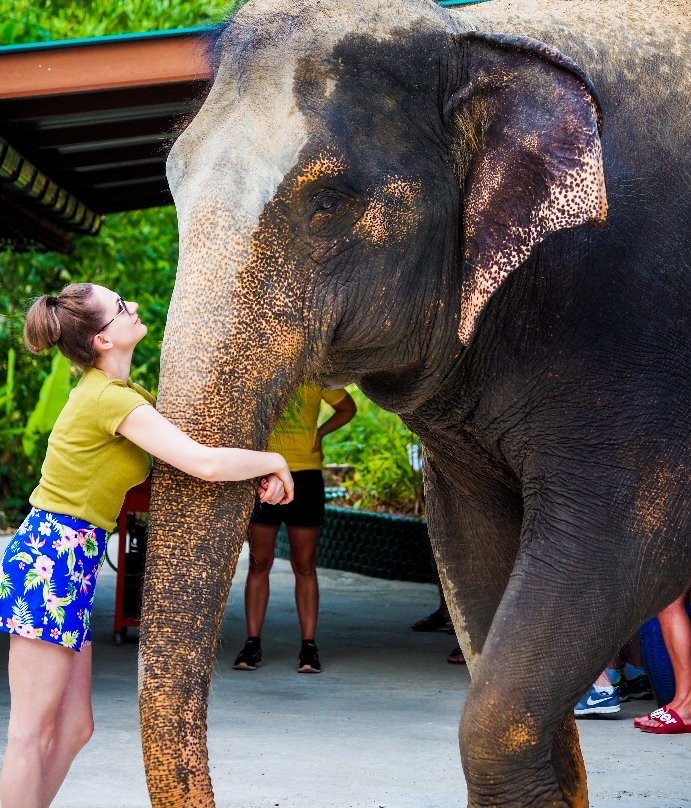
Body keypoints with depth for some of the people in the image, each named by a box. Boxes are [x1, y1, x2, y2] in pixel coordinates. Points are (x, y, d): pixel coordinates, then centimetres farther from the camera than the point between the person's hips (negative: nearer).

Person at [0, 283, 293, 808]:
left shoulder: (121, 392, 15)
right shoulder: (110, 398, -16)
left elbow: (191, 446, 18)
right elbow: (204, 463, -23)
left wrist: (262, 470, 1)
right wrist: (273, 461, -5)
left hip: (67, 558, 10)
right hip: (54, 557, -10)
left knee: (73, 727, 11)